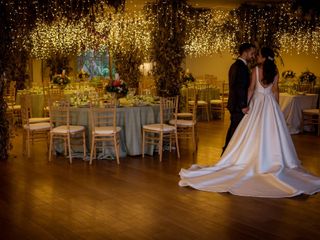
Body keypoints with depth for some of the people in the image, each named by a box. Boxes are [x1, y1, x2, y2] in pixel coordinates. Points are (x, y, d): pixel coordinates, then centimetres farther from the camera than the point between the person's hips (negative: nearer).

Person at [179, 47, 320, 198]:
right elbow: (275, 91, 0)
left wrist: (246, 104, 1)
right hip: (270, 103, 2)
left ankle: (255, 158, 7)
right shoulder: (275, 71, -1)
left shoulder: (256, 70, -7)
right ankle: (271, 159, 6)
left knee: (255, 133, 3)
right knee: (271, 132, 4)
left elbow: (251, 89, -7)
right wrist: (276, 107, 8)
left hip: (258, 103, -2)